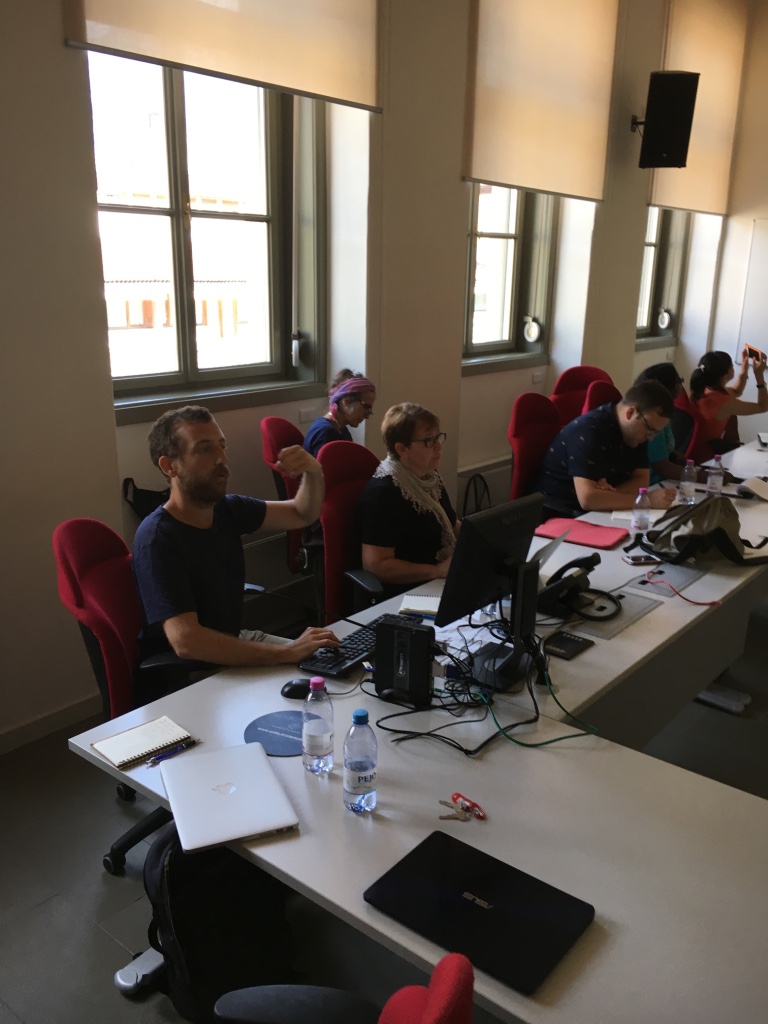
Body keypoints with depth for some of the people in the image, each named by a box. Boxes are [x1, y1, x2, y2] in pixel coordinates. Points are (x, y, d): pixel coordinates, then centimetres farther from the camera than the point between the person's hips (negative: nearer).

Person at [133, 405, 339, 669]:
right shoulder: (156, 539, -25)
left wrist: (313, 473, -13)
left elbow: (302, 514, 10)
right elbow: (186, 641, -35)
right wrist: (286, 653, -36)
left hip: (232, 643, 8)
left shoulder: (227, 509, -2)